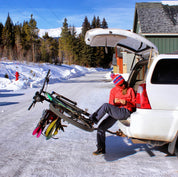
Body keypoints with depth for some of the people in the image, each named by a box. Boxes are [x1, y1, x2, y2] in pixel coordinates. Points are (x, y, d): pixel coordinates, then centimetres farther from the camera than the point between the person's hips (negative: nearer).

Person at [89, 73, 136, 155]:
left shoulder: (130, 90, 8)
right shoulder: (114, 90, 15)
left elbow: (134, 104, 8)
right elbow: (111, 104, 14)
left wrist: (126, 103, -13)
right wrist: (114, 101, -10)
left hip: (125, 112, -5)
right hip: (115, 113, 5)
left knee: (105, 106, -28)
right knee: (101, 128, -5)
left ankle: (93, 120, -16)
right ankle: (101, 149, 9)